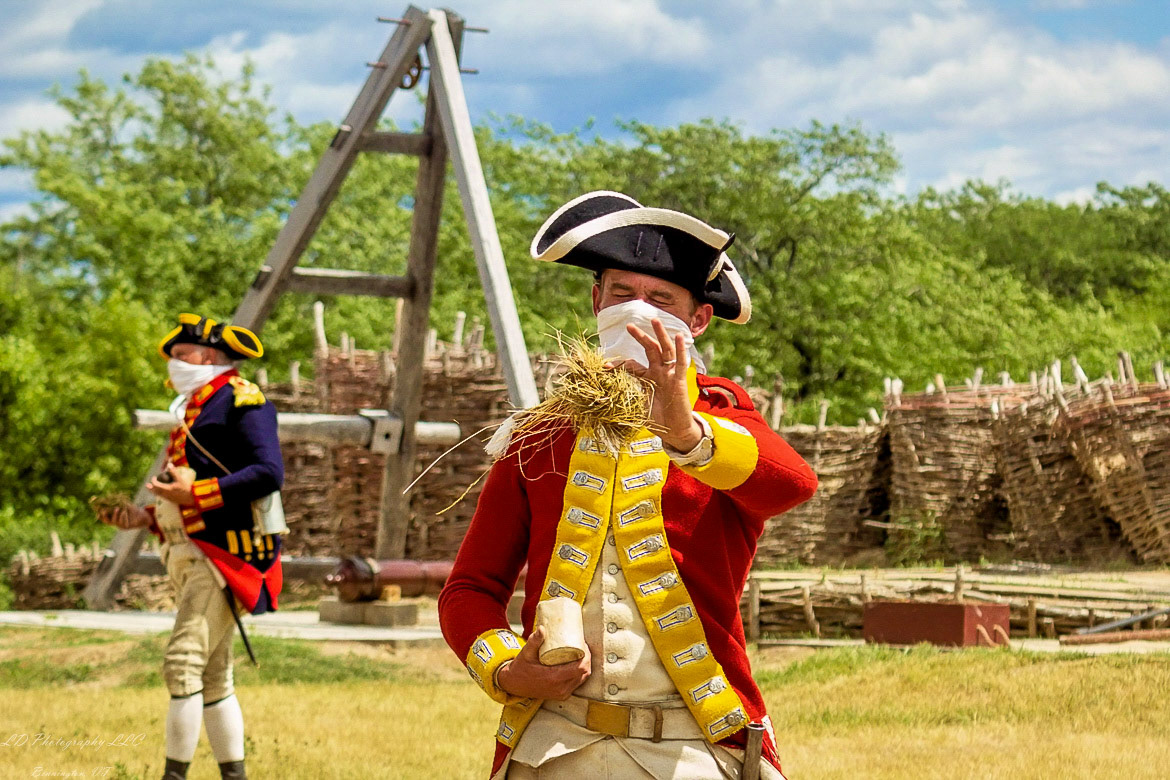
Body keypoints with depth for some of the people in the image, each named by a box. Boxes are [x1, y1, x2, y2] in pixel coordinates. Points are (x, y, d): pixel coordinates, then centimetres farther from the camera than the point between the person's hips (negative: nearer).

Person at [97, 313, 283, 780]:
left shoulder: (241, 400, -5)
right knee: (212, 677, 10)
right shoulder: (193, 411, 23)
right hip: (192, 557, 10)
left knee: (183, 661, -18)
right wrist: (146, 518, 10)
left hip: (226, 553, -10)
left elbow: (268, 473, -18)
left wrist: (194, 494, -19)